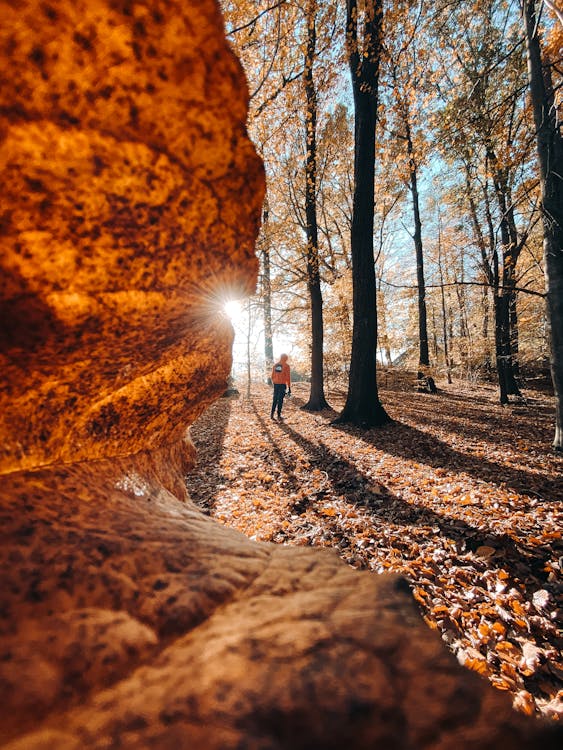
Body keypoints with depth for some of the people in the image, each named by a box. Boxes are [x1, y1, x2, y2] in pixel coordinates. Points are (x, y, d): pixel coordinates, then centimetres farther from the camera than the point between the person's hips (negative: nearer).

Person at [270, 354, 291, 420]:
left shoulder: (275, 365, 10)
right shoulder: (286, 366, -6)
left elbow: (272, 376, 12)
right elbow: (288, 377, -9)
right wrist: (289, 388, -7)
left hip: (275, 384, 5)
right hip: (282, 384, -5)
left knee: (275, 399, 13)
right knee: (280, 400, 0)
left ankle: (272, 414, 11)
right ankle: (279, 415, 3)